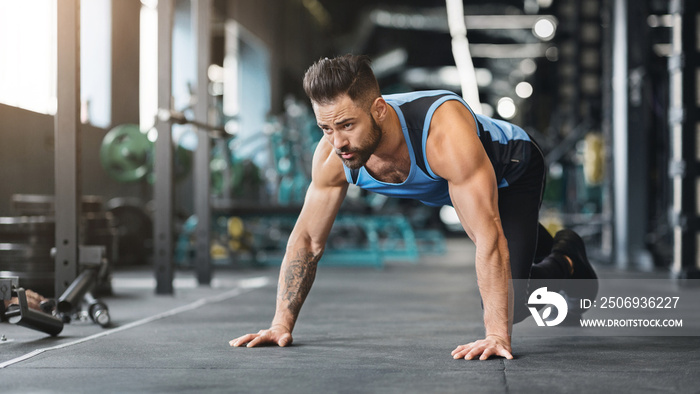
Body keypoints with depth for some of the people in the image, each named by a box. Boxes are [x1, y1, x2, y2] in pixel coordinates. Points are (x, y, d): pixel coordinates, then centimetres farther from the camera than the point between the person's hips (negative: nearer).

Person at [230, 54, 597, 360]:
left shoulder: (444, 132, -48)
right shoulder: (332, 156, -30)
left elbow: (488, 237, -48)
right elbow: (307, 241, -18)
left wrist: (497, 334, -51)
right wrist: (281, 324, -24)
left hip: (510, 171, -5)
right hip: (442, 190, 6)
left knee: (510, 302, -16)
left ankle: (567, 258, 14)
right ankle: (543, 241, 60)